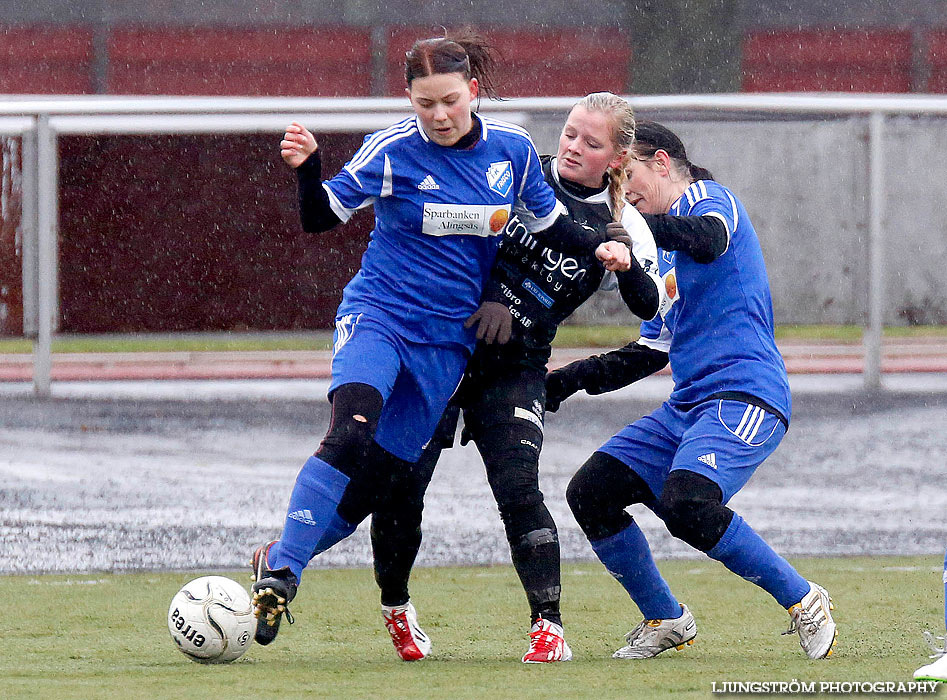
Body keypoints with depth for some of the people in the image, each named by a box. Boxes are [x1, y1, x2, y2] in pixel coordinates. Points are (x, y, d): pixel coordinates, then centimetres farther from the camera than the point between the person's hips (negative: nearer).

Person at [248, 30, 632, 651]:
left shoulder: (513, 150, 1)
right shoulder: (392, 152, -10)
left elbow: (549, 224, 14)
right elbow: (321, 216, -6)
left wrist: (599, 245, -5)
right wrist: (308, 167, -25)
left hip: (449, 337, 4)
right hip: (379, 313, -4)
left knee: (380, 476, -1)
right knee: (352, 431, -30)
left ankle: (281, 558, 18)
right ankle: (280, 571, -25)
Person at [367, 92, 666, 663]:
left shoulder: (622, 225, -1)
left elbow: (650, 307, -11)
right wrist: (482, 294, -6)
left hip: (515, 367, -1)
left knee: (517, 487, -18)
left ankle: (549, 627, -14)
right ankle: (395, 608, 18)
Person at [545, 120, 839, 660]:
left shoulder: (709, 198, -1)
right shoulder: (664, 254, 25)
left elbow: (708, 240, -27)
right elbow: (650, 353, 27)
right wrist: (569, 380, 19)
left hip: (745, 398, -10)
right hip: (686, 407, 10)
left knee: (686, 504, -31)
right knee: (590, 494, 3)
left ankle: (805, 602, -15)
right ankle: (666, 621, 17)